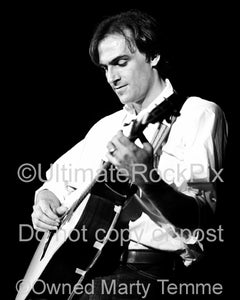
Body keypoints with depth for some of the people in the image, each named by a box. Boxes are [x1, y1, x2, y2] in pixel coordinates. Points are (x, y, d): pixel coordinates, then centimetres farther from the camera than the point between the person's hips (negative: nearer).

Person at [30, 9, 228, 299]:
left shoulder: (199, 114, -2)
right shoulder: (108, 126, 21)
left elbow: (201, 218, -14)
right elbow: (58, 181, 28)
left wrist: (146, 180, -31)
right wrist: (45, 200, 4)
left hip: (153, 270, -6)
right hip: (91, 261, 7)